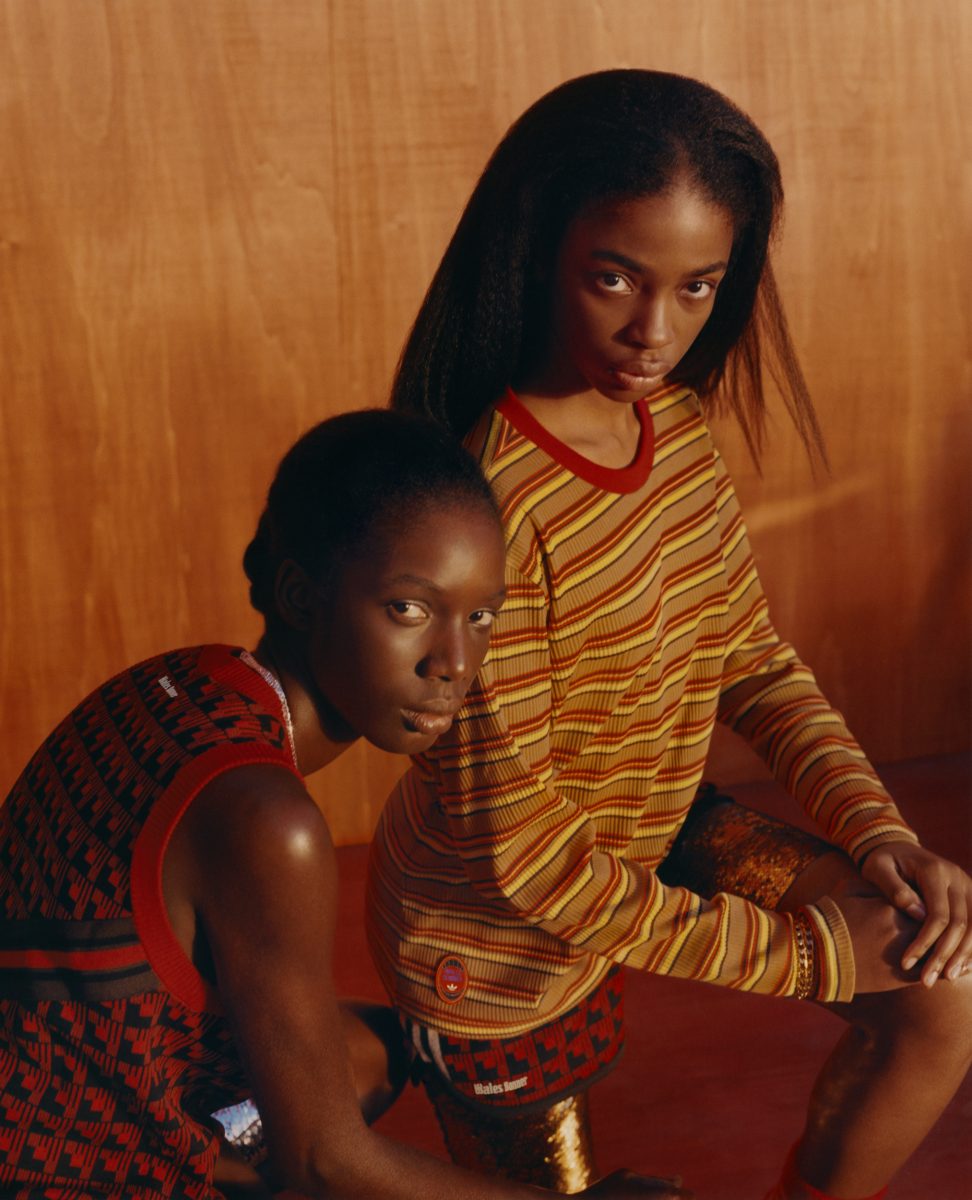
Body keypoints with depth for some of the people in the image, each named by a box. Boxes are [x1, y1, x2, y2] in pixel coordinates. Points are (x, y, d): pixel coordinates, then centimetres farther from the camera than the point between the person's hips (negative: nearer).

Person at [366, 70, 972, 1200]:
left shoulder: (679, 425, -9)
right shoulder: (493, 503, -33)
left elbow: (753, 661, 2)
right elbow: (519, 846, -30)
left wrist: (879, 833, -14)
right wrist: (793, 957, -21)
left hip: (656, 830, 7)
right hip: (499, 929, -6)